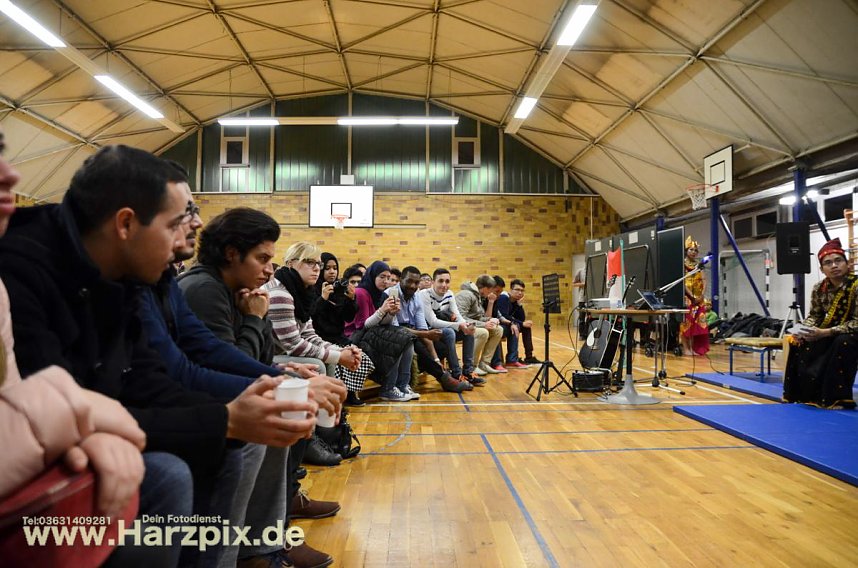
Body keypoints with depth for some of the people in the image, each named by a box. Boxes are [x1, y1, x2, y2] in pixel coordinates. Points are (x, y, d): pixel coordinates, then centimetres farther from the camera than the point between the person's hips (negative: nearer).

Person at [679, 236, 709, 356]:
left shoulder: (699, 265, 13)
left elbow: (703, 280, 6)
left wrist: (701, 295, -8)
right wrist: (692, 296, -16)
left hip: (699, 298, 6)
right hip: (686, 297, -5)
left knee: (696, 322, 4)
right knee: (686, 321, -7)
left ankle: (693, 348, 9)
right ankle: (685, 348, -2)